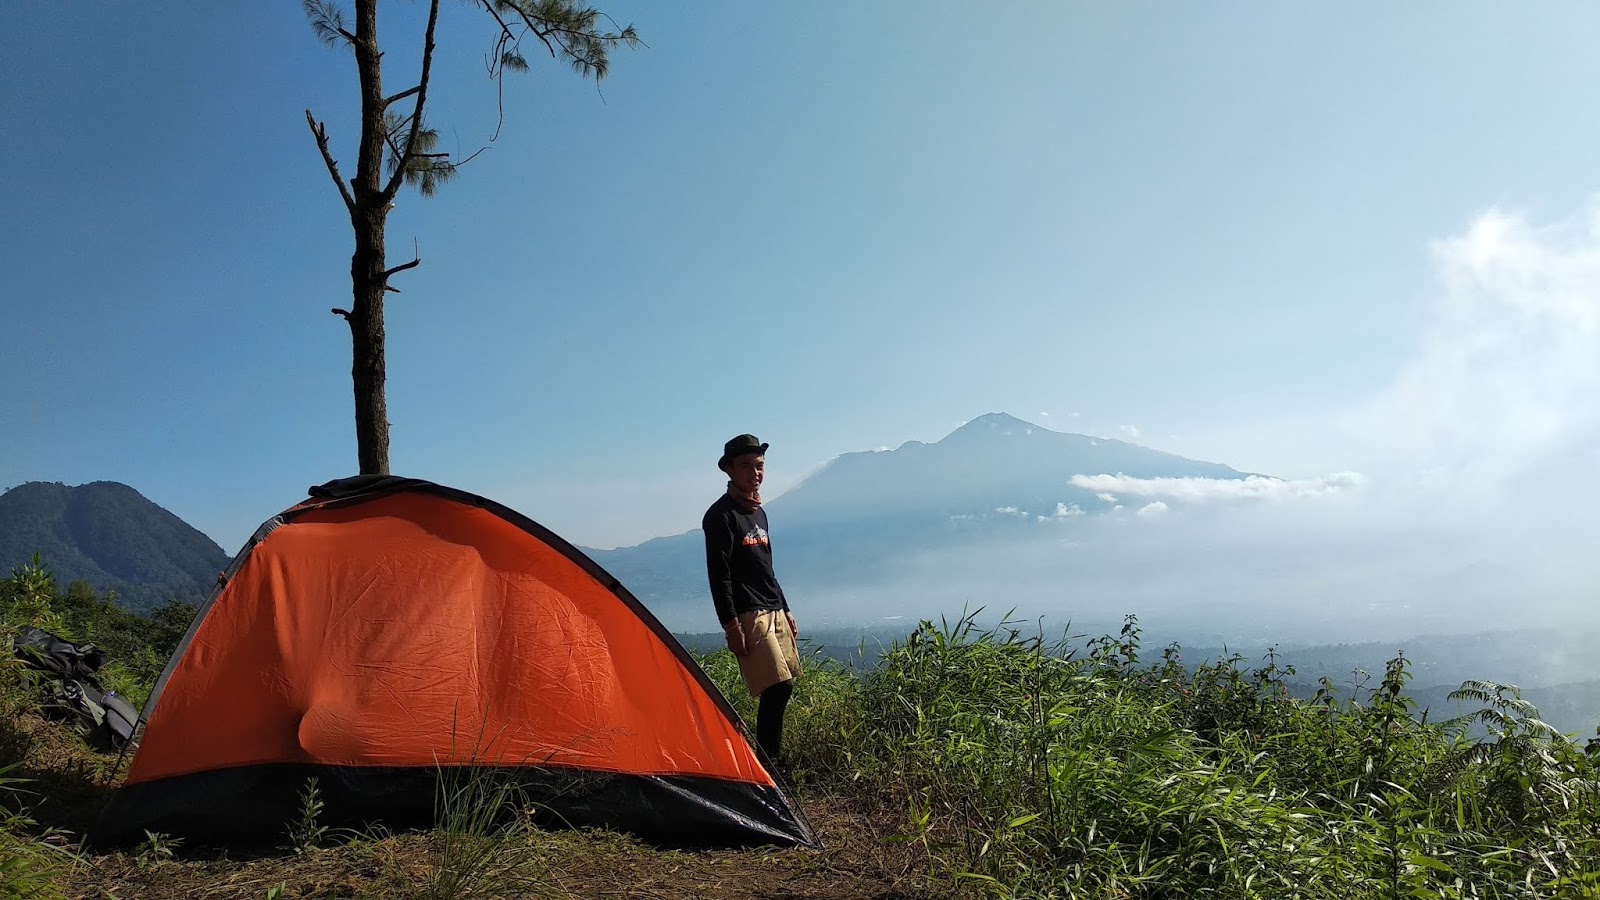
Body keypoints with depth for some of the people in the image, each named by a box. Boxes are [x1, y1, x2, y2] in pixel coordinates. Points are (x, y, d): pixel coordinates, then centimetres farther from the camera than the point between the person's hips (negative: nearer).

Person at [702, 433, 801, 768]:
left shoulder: (758, 513, 17)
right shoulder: (721, 515, -10)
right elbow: (718, 575, -15)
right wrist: (731, 626, -19)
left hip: (774, 612, 9)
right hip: (749, 615, -9)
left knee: (785, 684, 10)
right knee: (777, 687, -14)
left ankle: (772, 758, 21)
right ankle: (768, 763, -4)